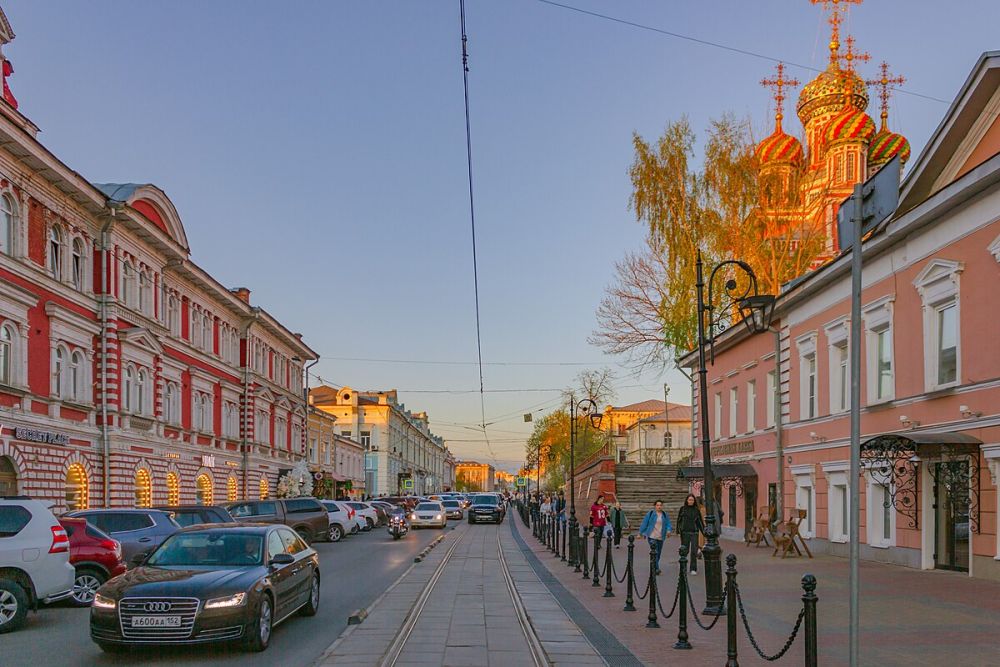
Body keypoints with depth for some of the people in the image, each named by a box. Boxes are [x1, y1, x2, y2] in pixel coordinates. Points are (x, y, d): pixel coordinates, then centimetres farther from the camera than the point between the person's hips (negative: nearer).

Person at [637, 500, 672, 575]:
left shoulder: (665, 515, 10)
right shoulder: (650, 514, 0)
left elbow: (668, 524, 7)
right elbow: (644, 524, 3)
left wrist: (668, 530, -14)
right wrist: (640, 533, 4)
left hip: (661, 537, 4)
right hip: (652, 536, -4)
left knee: (658, 553, 10)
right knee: (654, 552, -15)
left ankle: (655, 567, 26)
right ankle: (656, 568, -17)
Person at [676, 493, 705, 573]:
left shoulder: (696, 510, 6)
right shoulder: (682, 509, 3)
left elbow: (700, 522, 9)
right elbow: (679, 520, 3)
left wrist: (704, 532, 4)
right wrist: (678, 531, -6)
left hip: (694, 532, 0)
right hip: (685, 532, 0)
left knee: (694, 551, -7)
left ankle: (693, 569, -3)